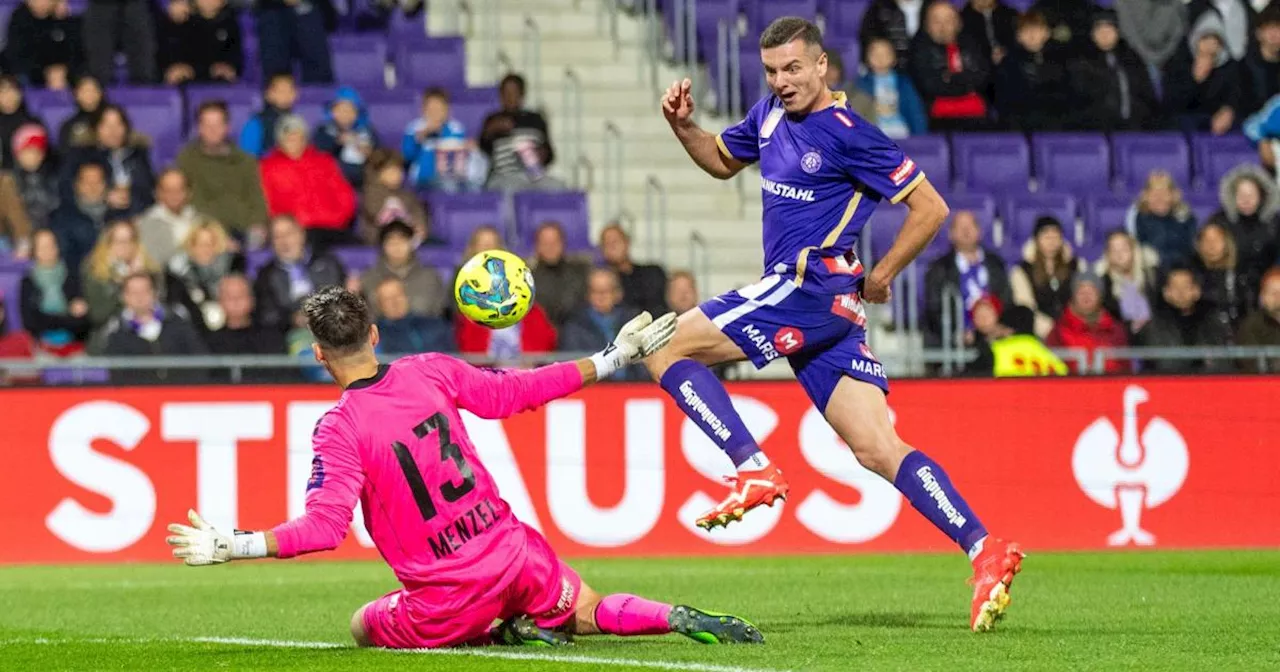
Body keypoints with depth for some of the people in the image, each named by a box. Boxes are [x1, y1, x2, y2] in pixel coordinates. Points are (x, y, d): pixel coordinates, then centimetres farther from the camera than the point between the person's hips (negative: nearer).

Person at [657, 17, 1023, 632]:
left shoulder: (847, 135, -11)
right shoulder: (770, 115, 14)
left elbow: (931, 208, -8)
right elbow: (722, 161, 33)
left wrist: (880, 277, -2)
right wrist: (682, 125, 14)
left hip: (812, 287, -9)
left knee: (665, 347, -6)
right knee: (877, 448, -1)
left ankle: (755, 471, -13)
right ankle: (985, 551, -9)